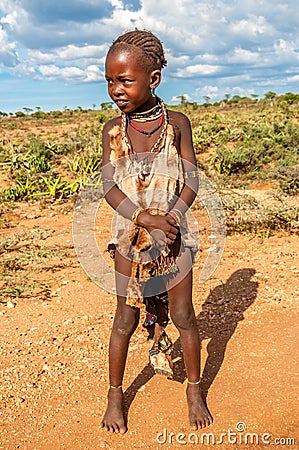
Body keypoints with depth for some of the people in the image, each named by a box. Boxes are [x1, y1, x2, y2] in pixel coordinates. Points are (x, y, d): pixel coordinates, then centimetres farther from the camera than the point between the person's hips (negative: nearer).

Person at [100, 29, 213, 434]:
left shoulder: (177, 123, -4)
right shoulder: (113, 129, -2)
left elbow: (192, 181, -5)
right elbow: (109, 186, -8)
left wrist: (170, 219, -20)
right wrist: (146, 218, -21)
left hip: (173, 234, 0)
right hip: (130, 235, 1)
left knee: (183, 314, 7)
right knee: (125, 319, 7)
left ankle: (194, 390, 28)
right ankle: (115, 395, 25)